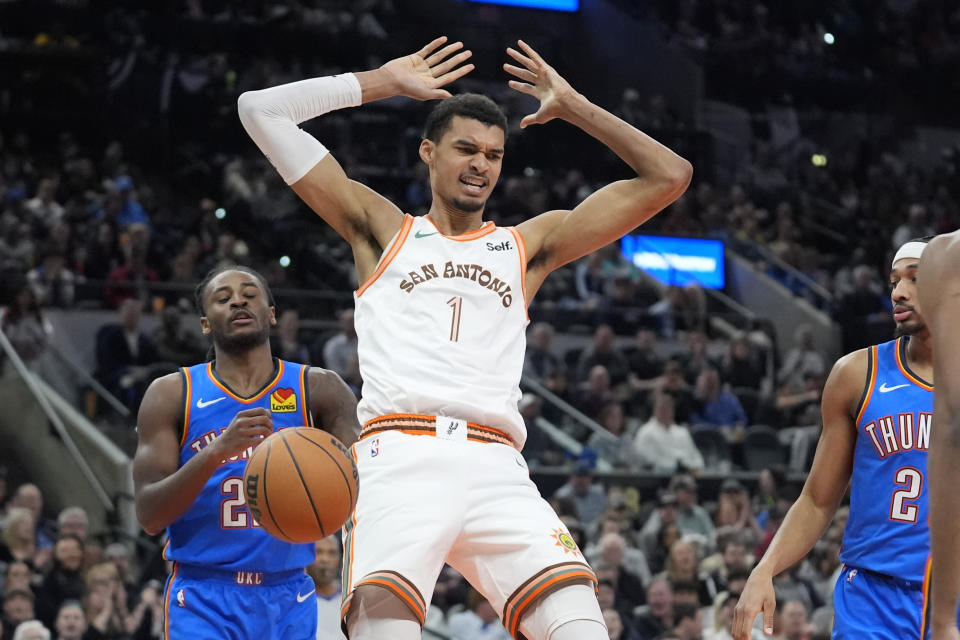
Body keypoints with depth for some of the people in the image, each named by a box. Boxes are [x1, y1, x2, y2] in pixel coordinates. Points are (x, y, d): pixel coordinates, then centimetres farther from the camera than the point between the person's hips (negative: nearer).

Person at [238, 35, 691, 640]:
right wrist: (383, 82, 23)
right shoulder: (383, 230, 21)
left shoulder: (529, 245, 25)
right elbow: (261, 110, 20)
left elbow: (669, 176, 23)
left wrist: (574, 107, 23)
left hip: (495, 469, 2)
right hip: (401, 457, -2)